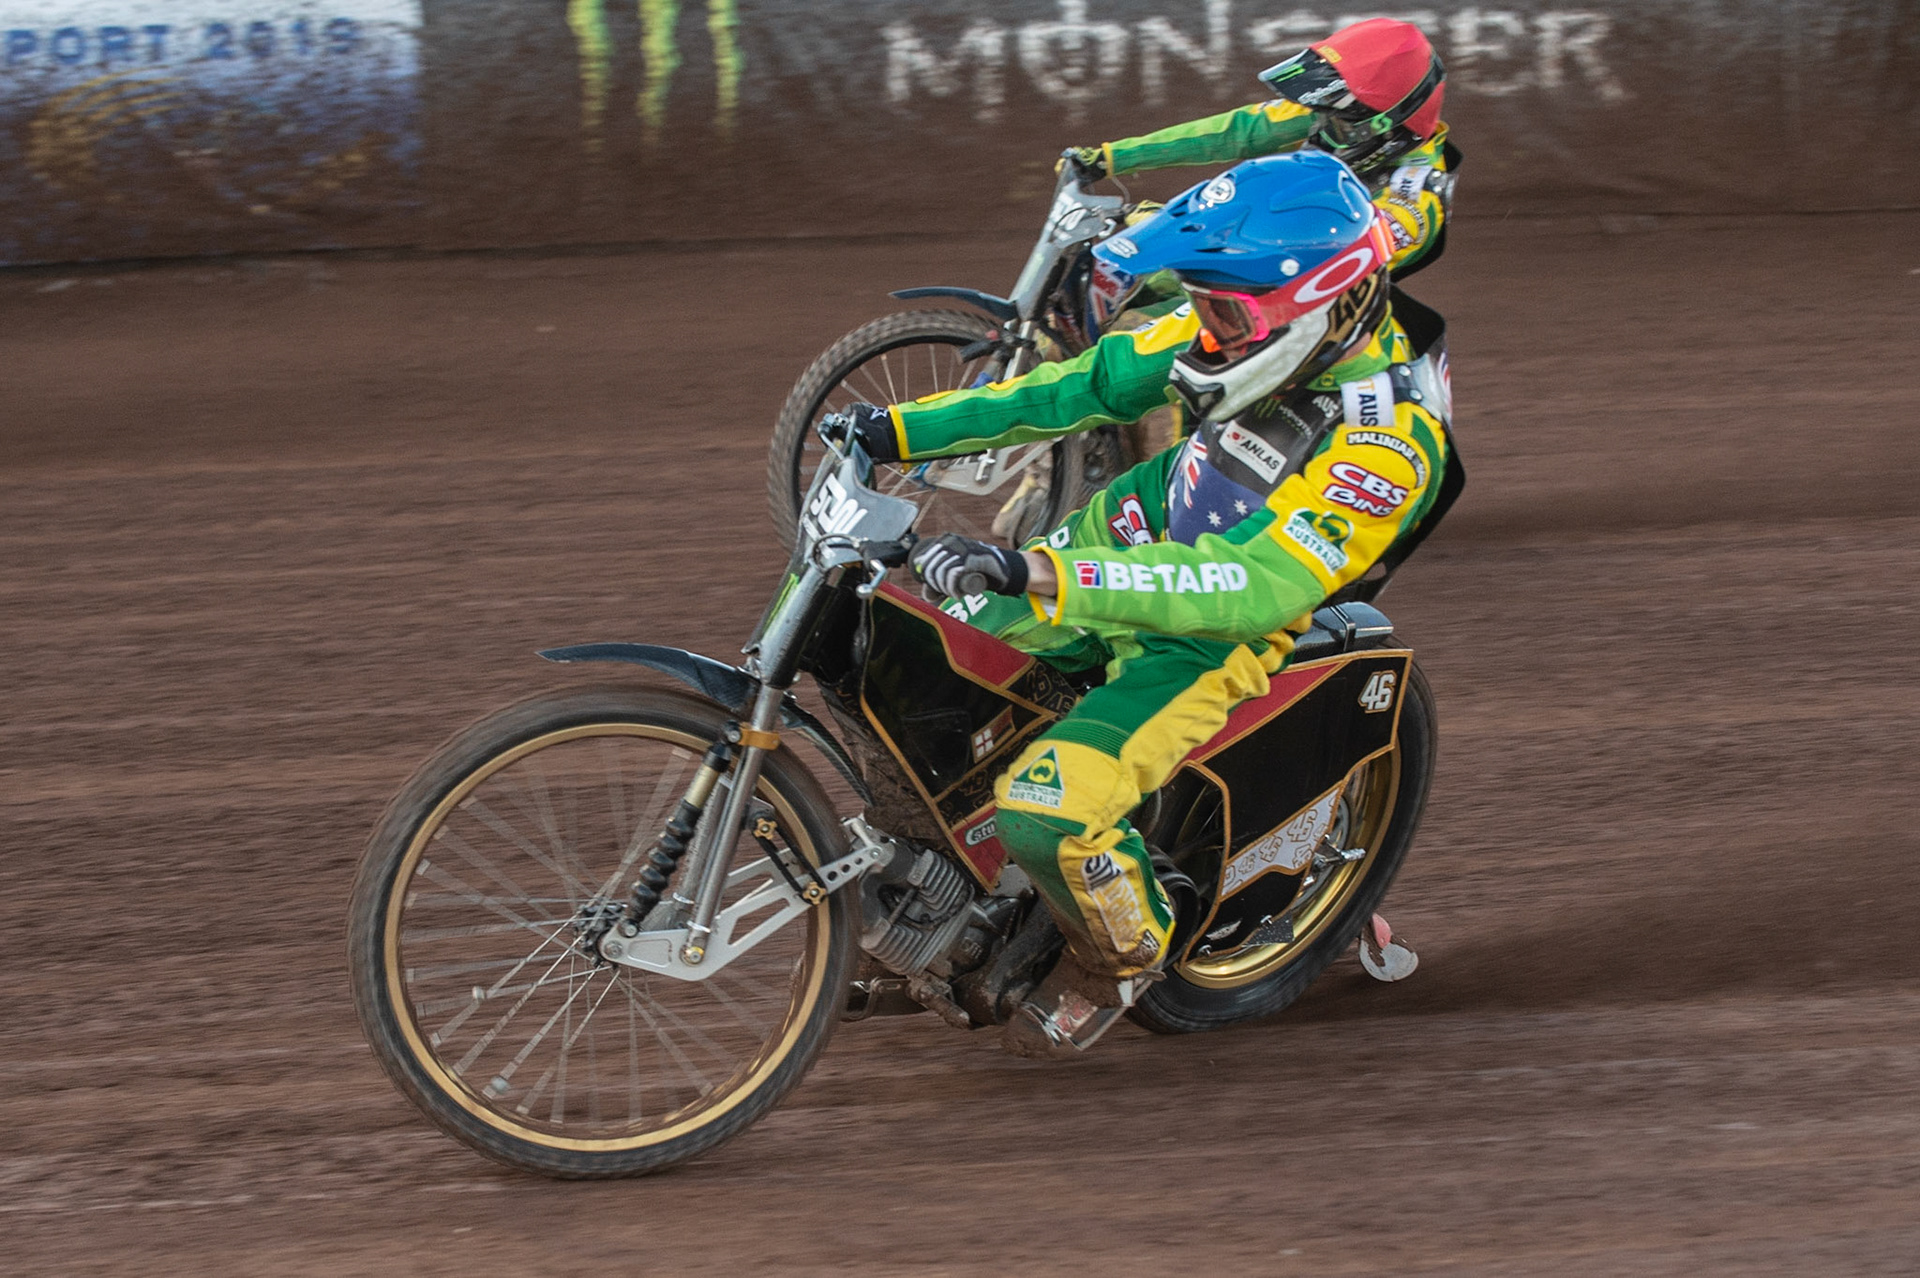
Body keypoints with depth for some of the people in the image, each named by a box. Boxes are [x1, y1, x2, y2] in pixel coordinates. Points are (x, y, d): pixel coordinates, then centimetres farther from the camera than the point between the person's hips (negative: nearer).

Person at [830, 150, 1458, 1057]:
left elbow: (1255, 584, -41)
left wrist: (1037, 574, -49)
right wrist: (906, 429, -4)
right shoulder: (1259, 321, -12)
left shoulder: (1389, 437, -32)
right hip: (1146, 531, 7)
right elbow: (1095, 381, 1)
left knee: (1046, 816, -22)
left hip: (1216, 635, -7)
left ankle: (1125, 955, 10)